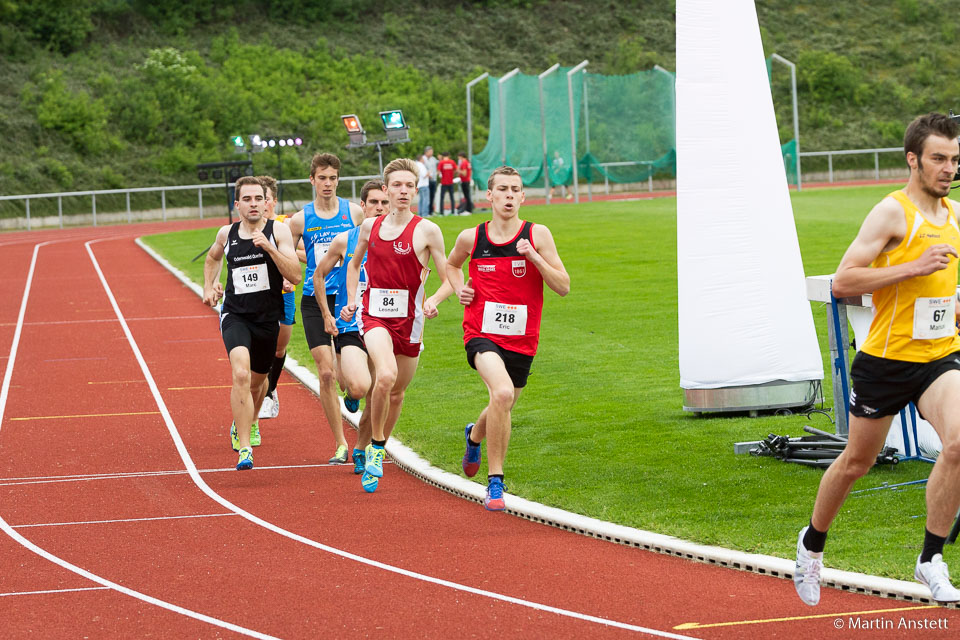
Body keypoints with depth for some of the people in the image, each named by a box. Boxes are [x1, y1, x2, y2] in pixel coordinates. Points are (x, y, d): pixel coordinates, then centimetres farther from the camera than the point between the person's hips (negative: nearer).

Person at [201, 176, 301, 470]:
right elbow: (213, 257, 28)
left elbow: (295, 275, -17)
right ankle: (244, 449, -27)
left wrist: (270, 248, -26)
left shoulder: (278, 231, -6)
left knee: (258, 380, 19)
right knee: (241, 374, -24)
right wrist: (209, 286, 15)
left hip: (267, 317, 1)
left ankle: (244, 425, 53)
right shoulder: (227, 233, 3)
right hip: (235, 314, -1)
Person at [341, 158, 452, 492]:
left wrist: (434, 300, -22)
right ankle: (375, 448, -11)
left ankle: (377, 451, 37)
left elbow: (449, 279, -2)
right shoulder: (370, 226, 5)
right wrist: (351, 300, 11)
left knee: (397, 392, 12)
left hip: (409, 319, 0)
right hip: (374, 315, 0)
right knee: (385, 375, -27)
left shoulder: (427, 230, -5)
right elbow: (355, 264, 24)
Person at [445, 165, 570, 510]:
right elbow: (451, 264, 23)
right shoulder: (471, 238, 0)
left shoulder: (537, 235, -3)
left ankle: (474, 435, 58)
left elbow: (563, 286, -5)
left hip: (521, 340, 2)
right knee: (503, 392, -30)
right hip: (481, 335, -2)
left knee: (502, 410, 18)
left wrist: (533, 256, -18)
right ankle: (495, 482, -20)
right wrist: (459, 288, 3)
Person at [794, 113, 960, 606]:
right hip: (887, 358, -4)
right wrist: (915, 268, -25)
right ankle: (813, 542, 38)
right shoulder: (892, 213, -13)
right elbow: (842, 282, -20)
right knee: (857, 461, 11)